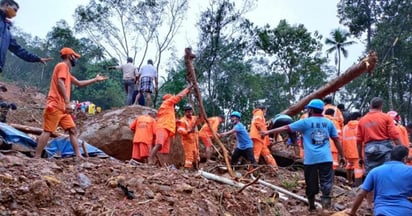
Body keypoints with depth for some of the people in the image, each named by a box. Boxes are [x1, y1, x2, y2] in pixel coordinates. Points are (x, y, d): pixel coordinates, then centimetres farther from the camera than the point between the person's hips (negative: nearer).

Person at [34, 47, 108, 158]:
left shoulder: (66, 71, 25)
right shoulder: (62, 65, -5)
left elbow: (79, 83, 35)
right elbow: (60, 83, -20)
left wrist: (95, 80, 36)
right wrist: (67, 102, -25)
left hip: (62, 108, 10)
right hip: (55, 106, -10)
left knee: (72, 130, 5)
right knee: (47, 131, -11)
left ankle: (78, 156, 3)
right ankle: (37, 157, -10)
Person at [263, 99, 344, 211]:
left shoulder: (306, 122, 1)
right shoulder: (328, 122, 9)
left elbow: (286, 128, 2)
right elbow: (336, 140, 12)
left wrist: (269, 132, 9)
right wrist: (341, 155, 22)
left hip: (310, 159, -1)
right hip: (326, 158, 1)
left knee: (311, 184, 10)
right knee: (326, 182, 0)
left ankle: (312, 207, 23)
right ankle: (326, 198, -21)